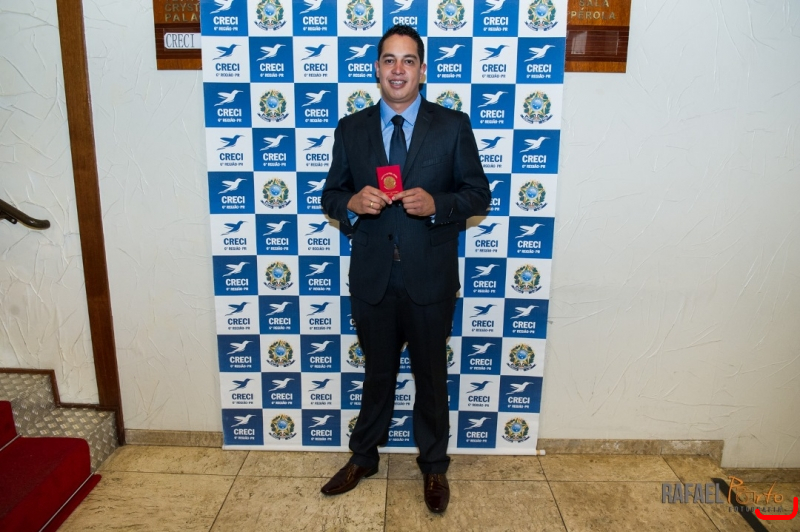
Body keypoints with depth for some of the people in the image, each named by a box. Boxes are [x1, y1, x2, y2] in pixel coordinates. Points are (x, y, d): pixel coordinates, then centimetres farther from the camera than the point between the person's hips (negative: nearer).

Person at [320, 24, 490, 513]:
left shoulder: (453, 126, -2)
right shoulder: (351, 130, 3)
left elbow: (479, 194, -1)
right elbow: (331, 195, 8)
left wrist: (436, 204, -20)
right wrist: (352, 202, -15)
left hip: (430, 279, -1)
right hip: (372, 278, 2)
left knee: (431, 376, 15)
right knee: (377, 373, 18)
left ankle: (434, 467, 38)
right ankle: (364, 458, 42)